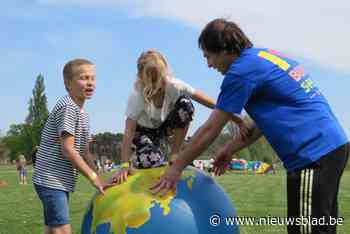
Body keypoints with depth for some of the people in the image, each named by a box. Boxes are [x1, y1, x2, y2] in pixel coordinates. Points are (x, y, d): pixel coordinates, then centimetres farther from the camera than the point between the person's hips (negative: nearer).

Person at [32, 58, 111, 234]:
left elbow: (85, 152, 15)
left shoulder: (83, 114, 15)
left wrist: (99, 180, 7)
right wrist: (94, 177, -15)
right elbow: (67, 149, -19)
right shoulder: (67, 106, -15)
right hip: (51, 180, -9)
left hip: (61, 182, 10)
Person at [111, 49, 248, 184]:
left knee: (185, 104, -27)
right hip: (143, 131, -4)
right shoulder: (137, 96, -33)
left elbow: (203, 99, -25)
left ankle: (174, 156, -14)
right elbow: (129, 131, -37)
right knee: (150, 162, -35)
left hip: (164, 126, 4)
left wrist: (232, 116, -31)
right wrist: (125, 165, -44)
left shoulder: (173, 85, -25)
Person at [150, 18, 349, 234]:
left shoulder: (242, 70, -10)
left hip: (313, 153, -10)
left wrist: (176, 167, 3)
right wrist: (231, 149, 23)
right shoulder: (266, 55, 17)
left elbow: (210, 130, -6)